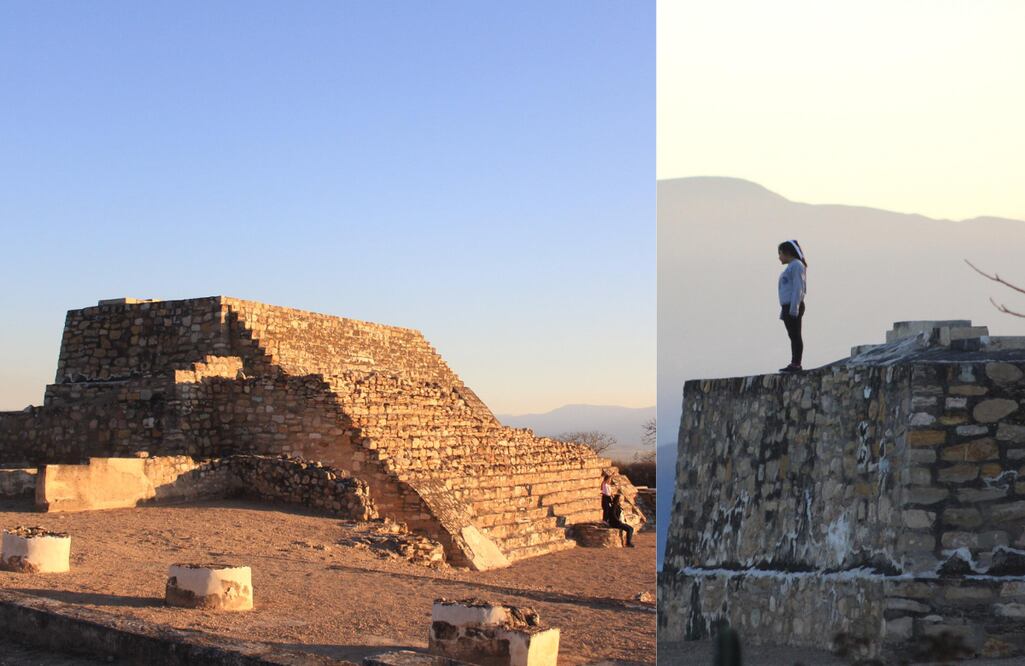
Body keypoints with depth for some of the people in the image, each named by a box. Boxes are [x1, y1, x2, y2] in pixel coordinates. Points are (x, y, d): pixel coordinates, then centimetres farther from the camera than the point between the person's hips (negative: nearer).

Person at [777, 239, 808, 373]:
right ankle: (794, 364, 6)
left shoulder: (797, 265, -7)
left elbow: (798, 288, -15)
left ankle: (796, 364, -11)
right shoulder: (791, 267, 23)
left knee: (795, 335, -9)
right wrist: (784, 310, 21)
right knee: (793, 336, 6)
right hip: (788, 307, 10)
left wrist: (794, 308, -21)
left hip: (794, 307, -10)